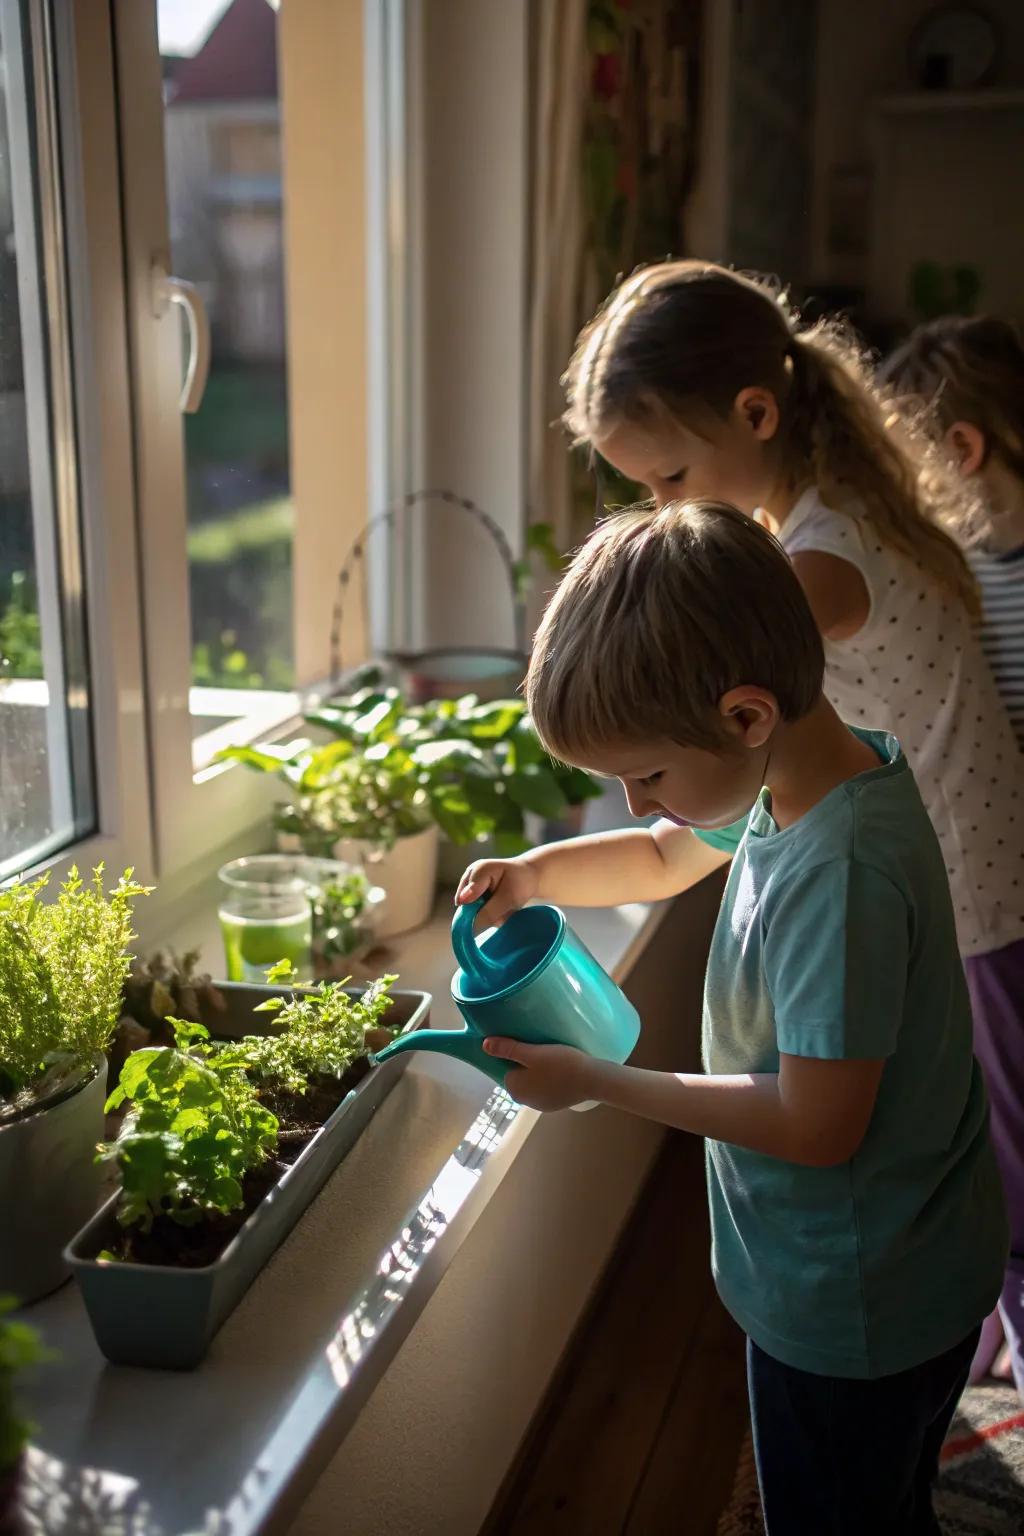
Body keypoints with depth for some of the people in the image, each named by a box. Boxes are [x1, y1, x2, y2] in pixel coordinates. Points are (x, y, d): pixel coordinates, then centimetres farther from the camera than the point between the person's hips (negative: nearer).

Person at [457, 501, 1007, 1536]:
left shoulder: (842, 872, -34)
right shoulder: (797, 779, -5)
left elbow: (816, 1124, -30)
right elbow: (667, 857, 13)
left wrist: (596, 1084, -22)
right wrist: (536, 874, -4)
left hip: (854, 1308, -8)